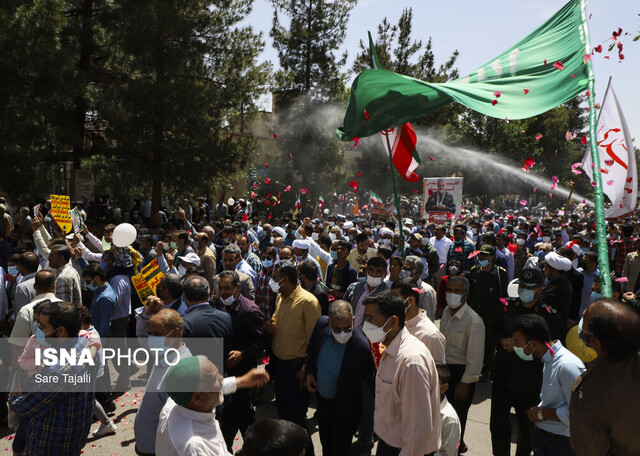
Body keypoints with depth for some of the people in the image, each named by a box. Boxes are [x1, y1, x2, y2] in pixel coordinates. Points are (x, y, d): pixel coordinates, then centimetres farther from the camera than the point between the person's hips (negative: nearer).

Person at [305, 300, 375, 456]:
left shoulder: (362, 346, -34)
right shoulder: (321, 325, -18)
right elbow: (311, 348, 4)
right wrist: (309, 372, -5)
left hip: (345, 408, -5)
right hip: (322, 397, 5)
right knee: (325, 442, 29)